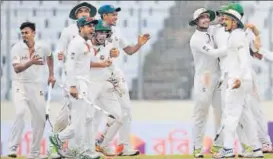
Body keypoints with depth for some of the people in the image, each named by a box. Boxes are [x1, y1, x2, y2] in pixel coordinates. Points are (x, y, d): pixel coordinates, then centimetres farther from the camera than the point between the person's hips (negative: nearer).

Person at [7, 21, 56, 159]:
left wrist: (51, 74, 19)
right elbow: (17, 69, -22)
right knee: (20, 112, -28)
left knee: (40, 119, 5)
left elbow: (49, 56, 22)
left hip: (36, 87, 4)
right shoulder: (17, 48, -12)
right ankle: (13, 148, -25)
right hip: (20, 85, -4)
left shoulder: (43, 47, -2)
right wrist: (31, 62, -36)